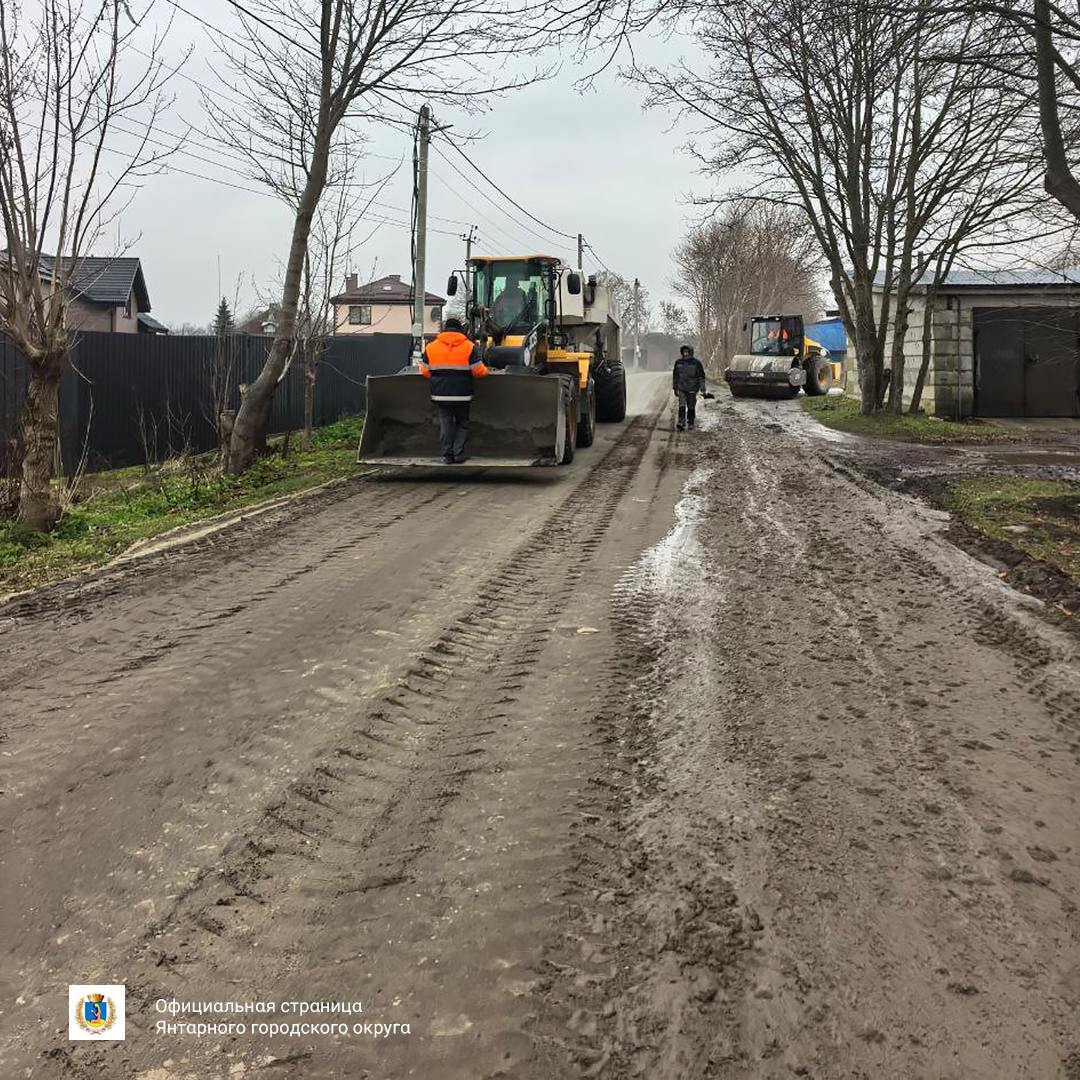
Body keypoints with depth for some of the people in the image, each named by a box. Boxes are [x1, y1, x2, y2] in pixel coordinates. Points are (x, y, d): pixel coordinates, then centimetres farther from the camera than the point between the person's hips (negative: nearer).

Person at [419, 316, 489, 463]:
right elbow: (478, 371, -6)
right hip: (462, 395, -2)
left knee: (445, 423, 9)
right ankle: (459, 453, 5)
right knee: (462, 424, 12)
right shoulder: (469, 347, -4)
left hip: (440, 395, 2)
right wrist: (485, 372, 17)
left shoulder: (431, 347, 3)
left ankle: (447, 455, 7)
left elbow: (425, 371, 7)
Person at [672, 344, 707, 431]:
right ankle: (681, 423, -14)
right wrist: (675, 388, 17)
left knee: (691, 407, 4)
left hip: (692, 389, -2)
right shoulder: (678, 362, 5)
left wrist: (703, 388, -5)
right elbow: (675, 376, 15)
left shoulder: (696, 363, -4)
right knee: (682, 406, -10)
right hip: (682, 389, 2)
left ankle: (690, 423, 16)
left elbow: (701, 376, -2)